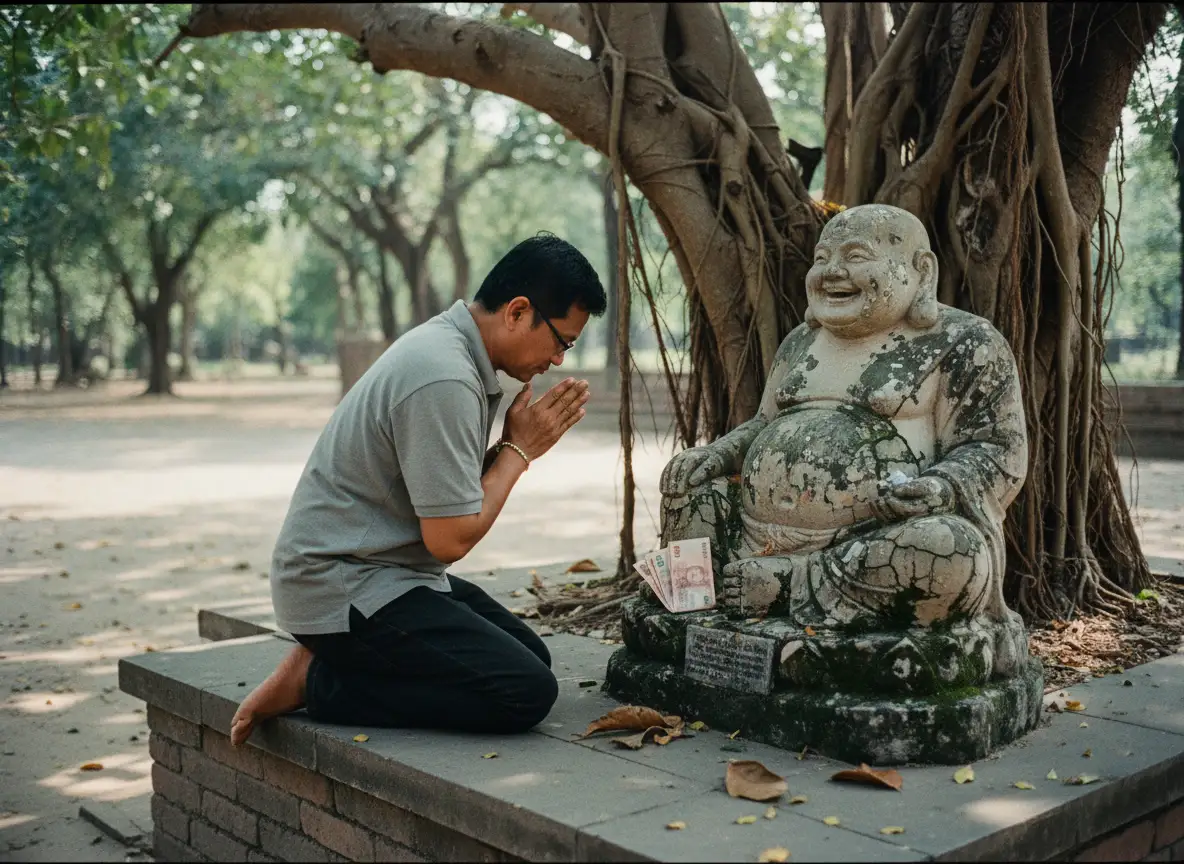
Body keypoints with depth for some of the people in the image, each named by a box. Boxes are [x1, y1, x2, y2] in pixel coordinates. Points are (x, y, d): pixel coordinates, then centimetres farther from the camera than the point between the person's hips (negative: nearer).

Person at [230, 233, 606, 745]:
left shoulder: (448, 345, 8)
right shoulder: (444, 380, -24)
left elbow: (452, 495, 13)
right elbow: (451, 539, -21)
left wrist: (518, 442, -2)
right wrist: (518, 449, -10)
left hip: (382, 569, 11)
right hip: (343, 587, -11)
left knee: (530, 655, 13)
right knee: (526, 692, -16)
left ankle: (336, 660, 8)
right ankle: (320, 682, -7)